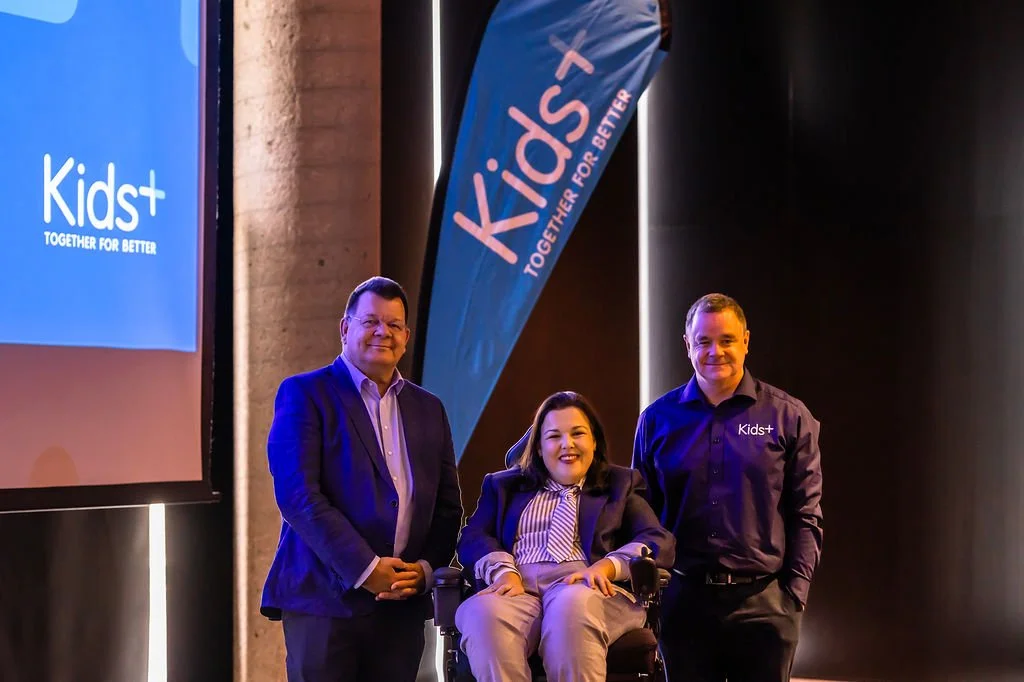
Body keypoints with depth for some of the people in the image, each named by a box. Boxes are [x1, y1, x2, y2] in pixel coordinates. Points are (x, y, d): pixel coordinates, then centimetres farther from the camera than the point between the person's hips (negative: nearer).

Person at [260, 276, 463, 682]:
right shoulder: (304, 394, 0)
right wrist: (366, 569, -15)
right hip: (325, 599, -4)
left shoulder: (428, 409, 16)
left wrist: (427, 568, -4)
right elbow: (296, 494, -11)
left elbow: (448, 505, 15)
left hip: (404, 603, 5)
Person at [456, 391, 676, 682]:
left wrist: (605, 566, -10)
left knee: (574, 607, -40)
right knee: (484, 613, -37)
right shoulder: (504, 485, 29)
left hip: (587, 589, -1)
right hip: (518, 588, 1)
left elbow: (660, 542, 10)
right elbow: (473, 538, 14)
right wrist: (505, 572, -9)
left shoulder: (621, 484, 25)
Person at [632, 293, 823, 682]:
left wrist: (795, 593, -4)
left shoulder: (788, 417, 2)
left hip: (764, 604, -1)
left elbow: (805, 515, 2)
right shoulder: (658, 419, 7)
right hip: (684, 601, 2)